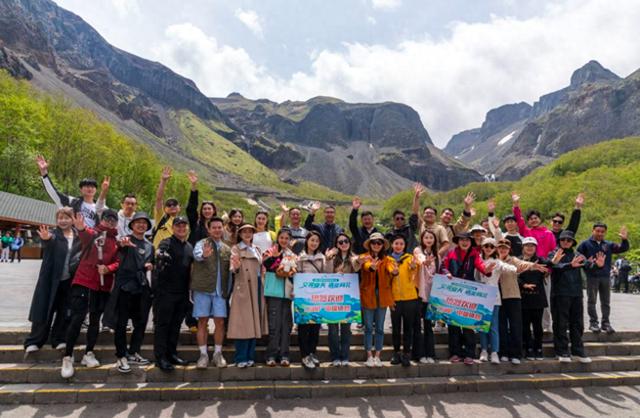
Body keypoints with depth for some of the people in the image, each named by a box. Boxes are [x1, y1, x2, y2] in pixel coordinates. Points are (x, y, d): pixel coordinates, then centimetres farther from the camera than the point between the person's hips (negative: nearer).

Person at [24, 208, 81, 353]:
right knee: (44, 310, 2)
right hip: (51, 279, -3)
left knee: (64, 311, 9)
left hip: (69, 280, 3)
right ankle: (34, 342, 14)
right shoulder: (53, 234, -8)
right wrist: (46, 239, -54)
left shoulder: (79, 236, 2)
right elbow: (48, 243, -31)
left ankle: (59, 340, 21)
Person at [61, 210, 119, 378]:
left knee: (95, 320, 11)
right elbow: (85, 237, -24)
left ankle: (88, 354, 24)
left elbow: (118, 261, 6)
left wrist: (108, 268, -16)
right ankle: (67, 358, 2)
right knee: (77, 318, -8)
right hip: (83, 281, -4)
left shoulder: (116, 241, 11)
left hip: (103, 286, 4)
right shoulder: (92, 233, 0)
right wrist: (81, 229, -47)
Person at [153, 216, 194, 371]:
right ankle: (160, 357, 2)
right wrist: (160, 254, -51)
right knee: (162, 323, -2)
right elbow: (158, 251, -28)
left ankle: (171, 353, 23)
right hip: (165, 290, -6)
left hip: (182, 292, 7)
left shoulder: (189, 247, 15)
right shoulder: (167, 242, -6)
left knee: (176, 324, 13)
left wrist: (189, 289, 16)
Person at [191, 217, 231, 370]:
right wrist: (203, 255, -46)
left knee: (220, 322, 1)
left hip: (220, 291, 3)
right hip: (203, 289, -3)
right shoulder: (202, 243, 1)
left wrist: (228, 291, 8)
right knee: (203, 322, 1)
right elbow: (197, 254, -23)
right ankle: (203, 354, 8)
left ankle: (218, 354, 12)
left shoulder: (227, 249, 13)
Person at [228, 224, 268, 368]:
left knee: (254, 323, 6)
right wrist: (236, 268, -33)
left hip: (257, 288, 6)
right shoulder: (236, 249, 1)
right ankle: (241, 358, -1)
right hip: (243, 289, -6)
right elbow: (234, 270, -14)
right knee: (243, 323, -7)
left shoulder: (256, 249, 19)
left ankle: (250, 356, 13)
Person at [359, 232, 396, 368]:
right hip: (368, 295, -2)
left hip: (382, 296, 2)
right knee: (368, 327, 4)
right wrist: (372, 267, -50)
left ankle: (377, 356, 19)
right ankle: (369, 356, 14)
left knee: (380, 328, 8)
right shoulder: (364, 257, -3)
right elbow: (366, 267, -26)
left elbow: (390, 268, -20)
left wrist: (394, 271, -44)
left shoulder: (387, 259, 2)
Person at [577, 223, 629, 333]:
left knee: (605, 302, 10)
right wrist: (587, 264, -16)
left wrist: (624, 240, -17)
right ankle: (593, 322, 11)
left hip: (606, 277, 3)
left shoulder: (608, 245, 7)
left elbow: (623, 248, 1)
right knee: (592, 301, 3)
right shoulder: (585, 244, -2)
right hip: (592, 277, -3)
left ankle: (606, 322, 19)